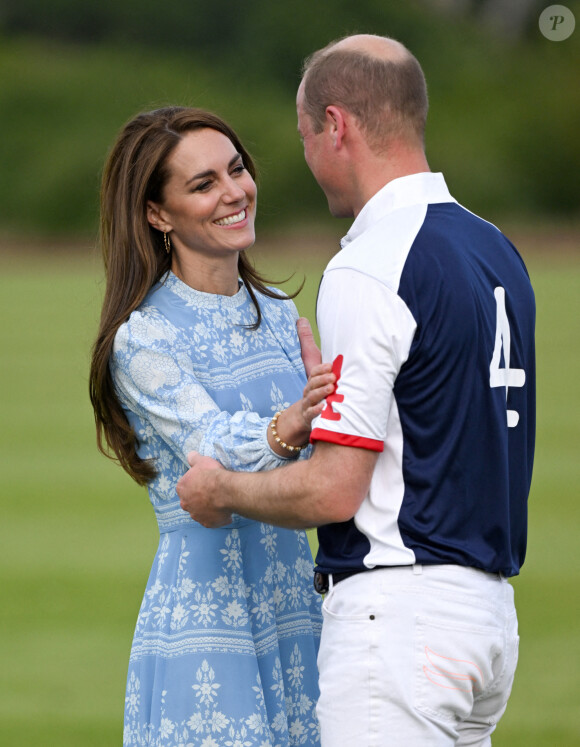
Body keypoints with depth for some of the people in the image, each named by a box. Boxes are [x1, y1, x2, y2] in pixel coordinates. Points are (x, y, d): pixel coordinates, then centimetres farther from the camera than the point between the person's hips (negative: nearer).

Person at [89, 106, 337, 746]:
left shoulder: (280, 316, 13)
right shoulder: (142, 340, -8)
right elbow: (217, 453, -21)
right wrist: (287, 430, -41)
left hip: (292, 610, 6)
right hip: (201, 622, -6)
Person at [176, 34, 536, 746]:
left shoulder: (368, 271, -15)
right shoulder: (497, 251, 13)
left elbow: (335, 491, -17)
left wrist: (221, 489, 1)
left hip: (399, 611, -9)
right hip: (490, 605, 9)